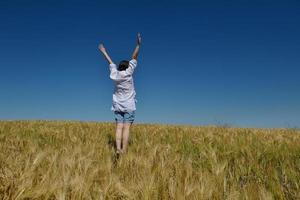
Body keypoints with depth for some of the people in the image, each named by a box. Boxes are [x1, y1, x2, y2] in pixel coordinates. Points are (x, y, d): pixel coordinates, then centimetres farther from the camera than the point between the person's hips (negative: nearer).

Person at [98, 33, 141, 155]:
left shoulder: (115, 74, 4)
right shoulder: (128, 73, -5)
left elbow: (110, 62, 18)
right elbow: (134, 58, -5)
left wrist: (104, 52, 33)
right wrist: (138, 44, -3)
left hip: (118, 106, 4)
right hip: (129, 106, -4)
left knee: (119, 128, -1)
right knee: (126, 128, -7)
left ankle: (118, 149, -12)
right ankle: (124, 151, -10)